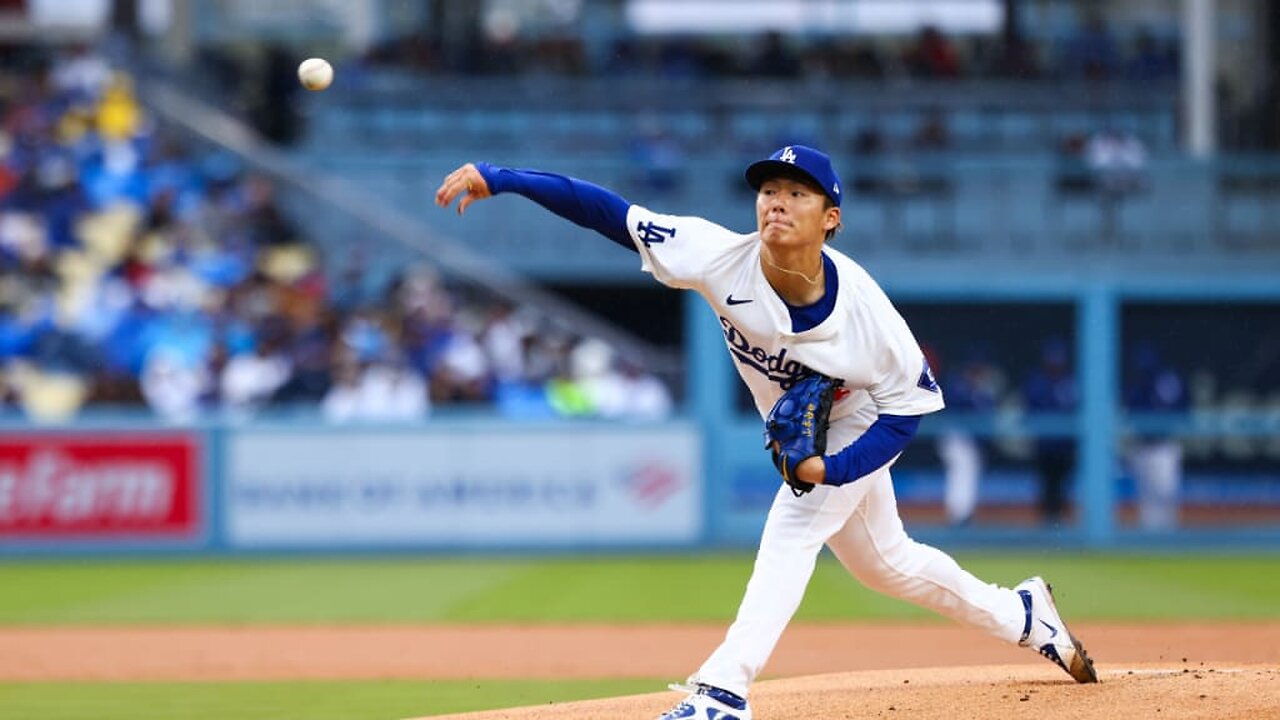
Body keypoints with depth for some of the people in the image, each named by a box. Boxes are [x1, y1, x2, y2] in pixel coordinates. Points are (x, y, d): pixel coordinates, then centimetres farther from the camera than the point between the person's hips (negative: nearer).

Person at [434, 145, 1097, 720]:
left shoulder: (862, 307, -36)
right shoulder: (723, 261, -30)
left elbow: (912, 400, -23)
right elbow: (608, 211, -34)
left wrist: (833, 469, -34)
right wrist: (498, 179, -42)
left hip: (856, 429, -5)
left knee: (791, 532, -24)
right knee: (884, 564, 19)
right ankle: (1022, 616, 41)